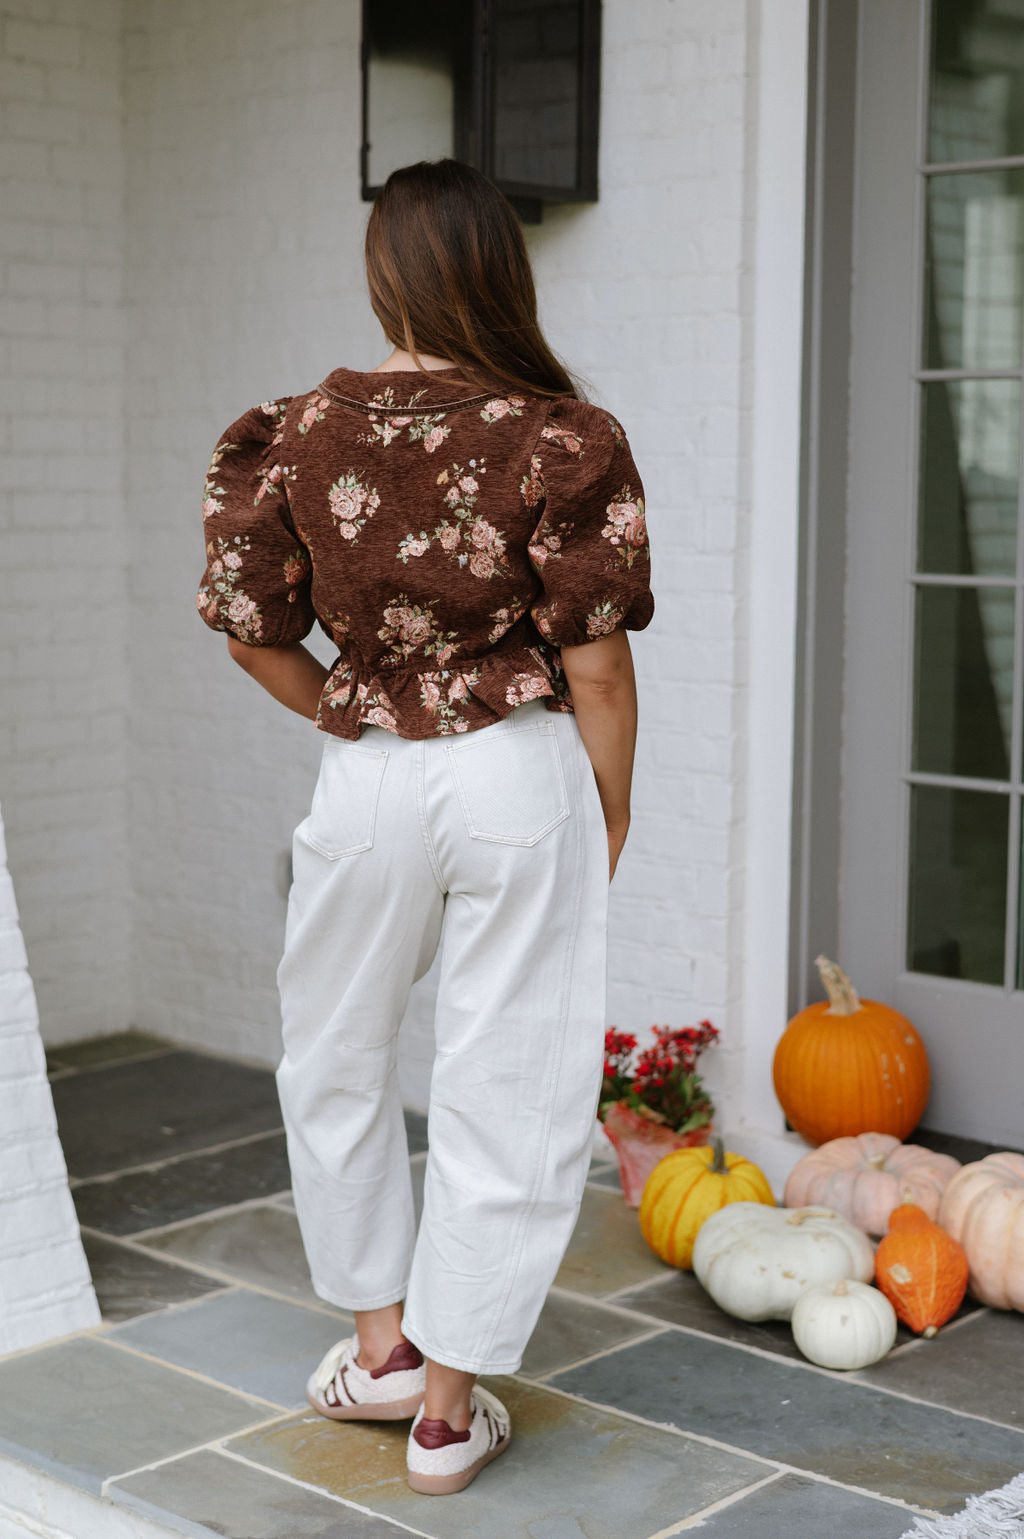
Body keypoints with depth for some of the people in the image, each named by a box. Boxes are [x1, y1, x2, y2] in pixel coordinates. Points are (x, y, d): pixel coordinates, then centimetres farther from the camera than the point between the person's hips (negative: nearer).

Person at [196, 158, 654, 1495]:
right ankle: (450, 1405, 18)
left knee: (338, 1057, 24)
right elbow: (596, 660, -9)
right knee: (506, 1086, 9)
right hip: (524, 777, -2)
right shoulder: (564, 443, -10)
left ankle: (382, 1339, 34)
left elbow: (254, 634, 3)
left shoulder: (292, 437, -3)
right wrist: (611, 807, 5)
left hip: (368, 779, 2)